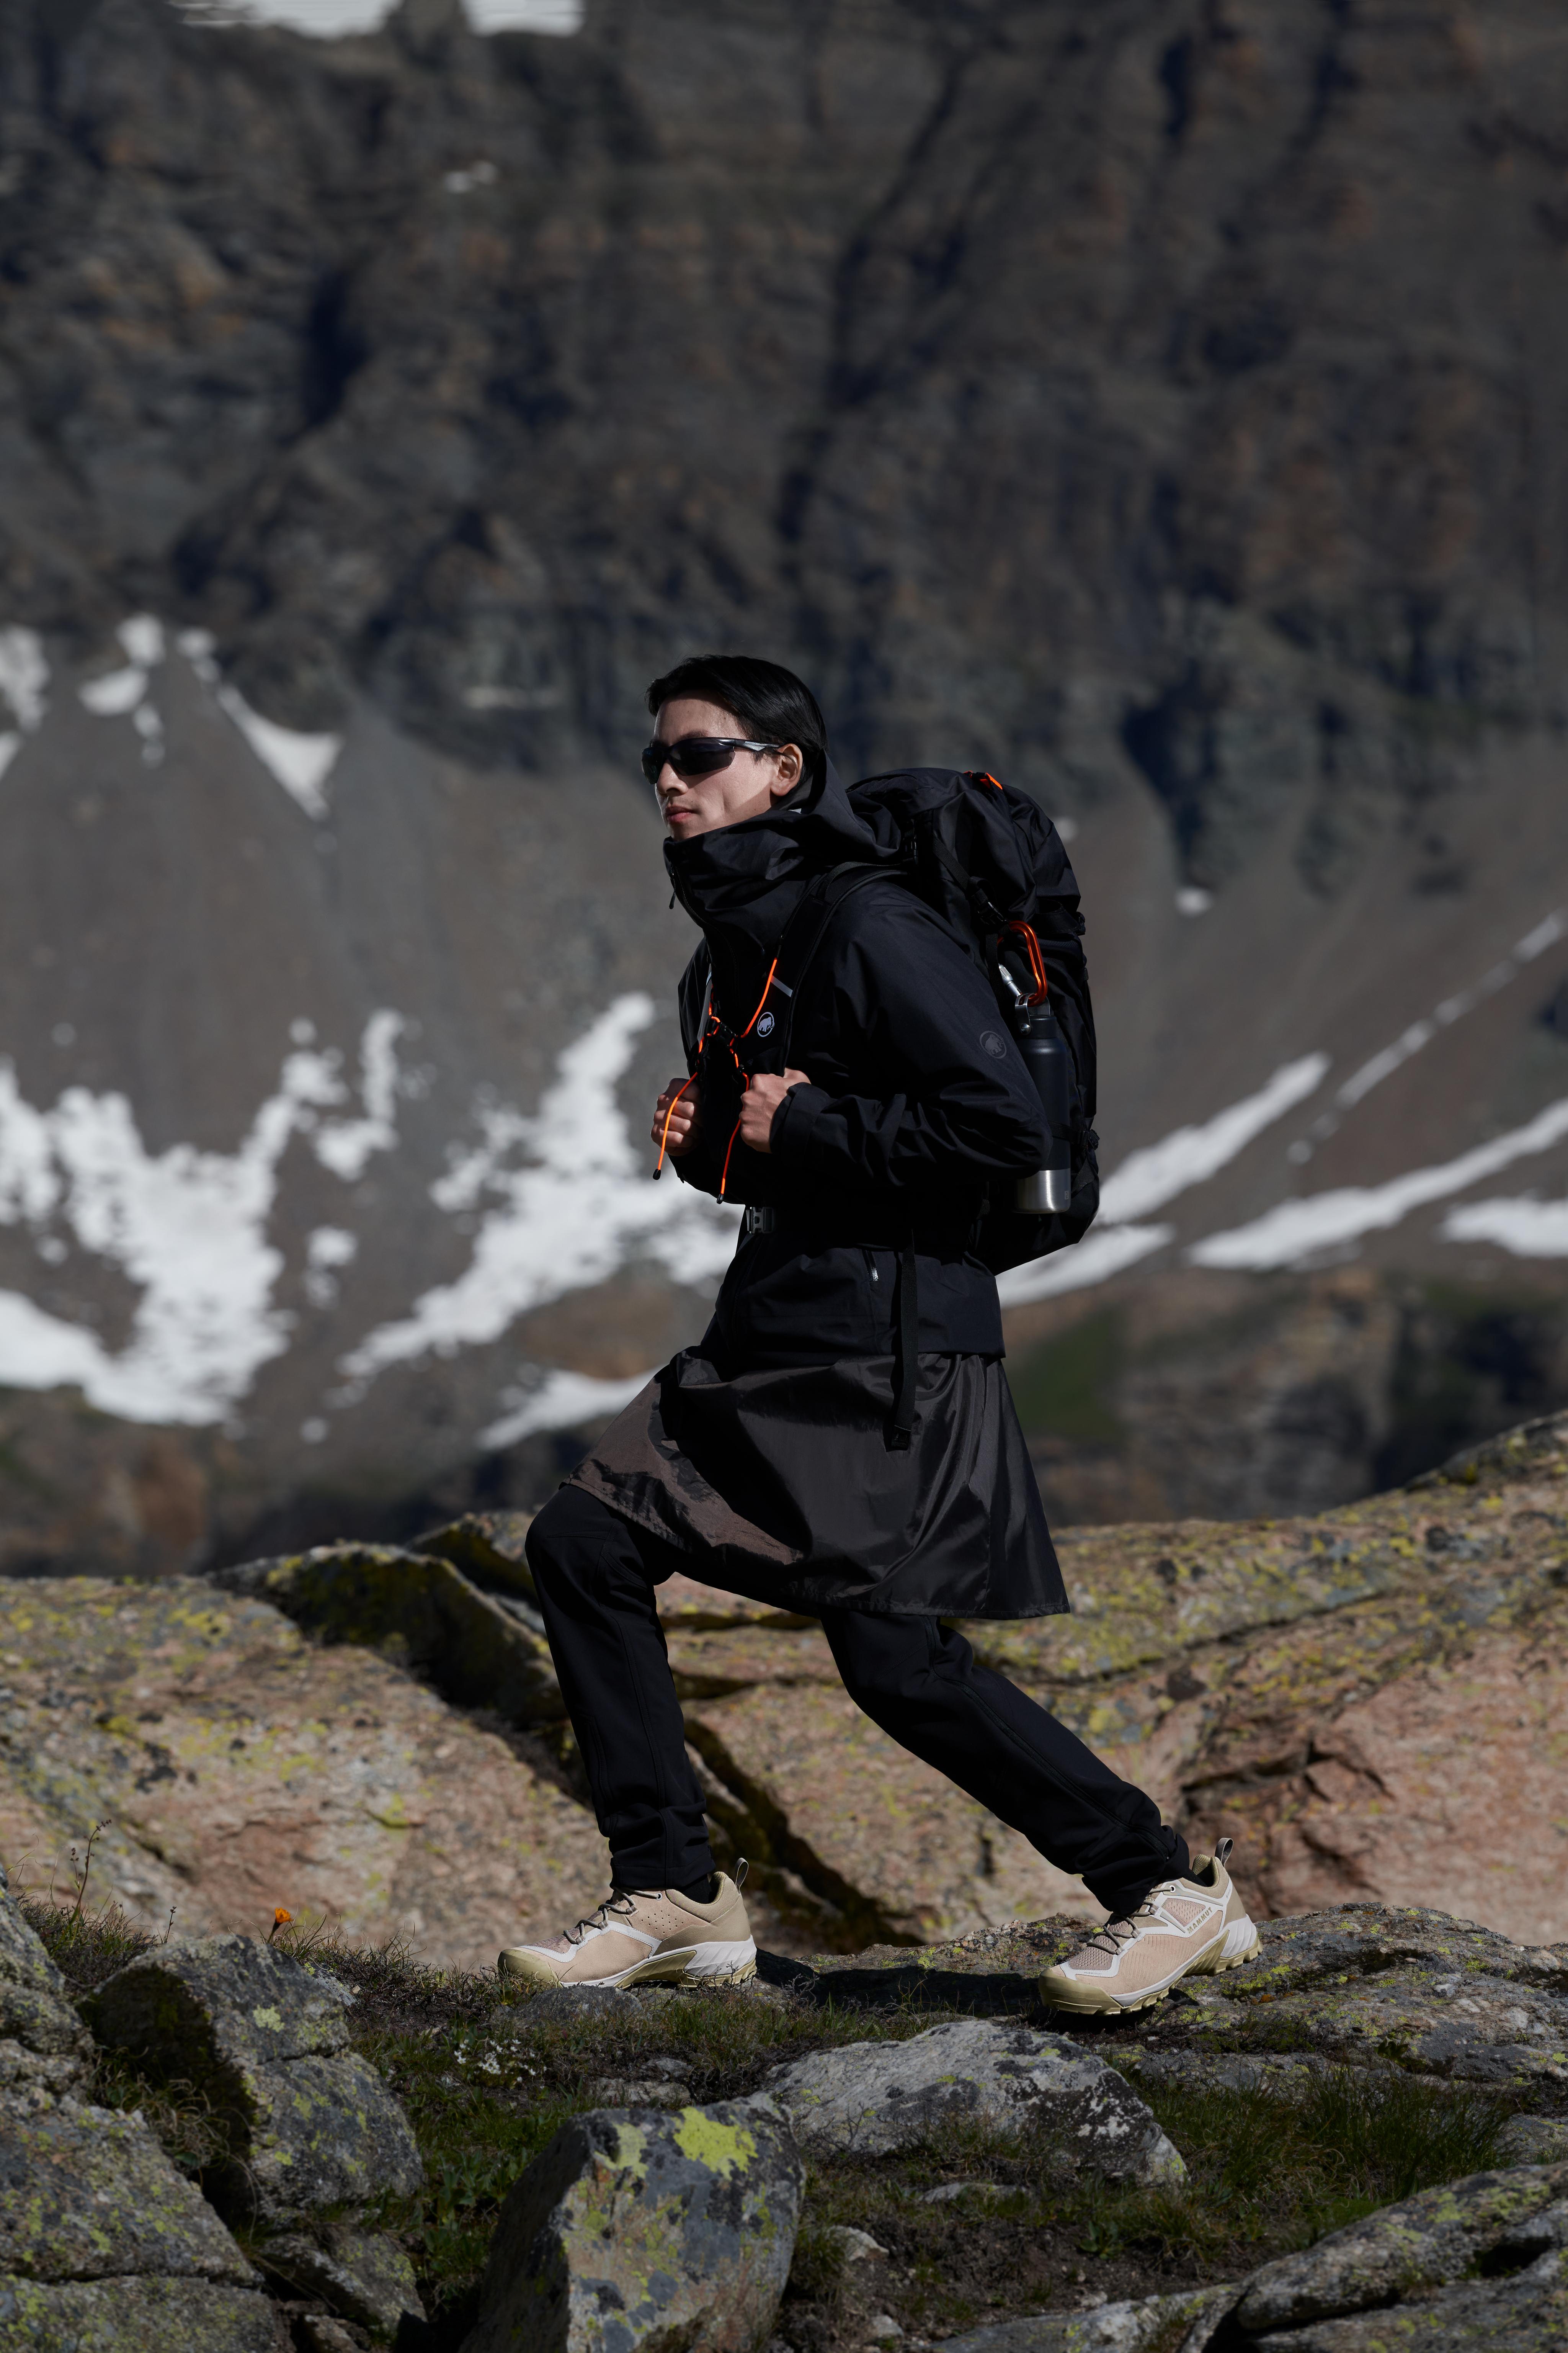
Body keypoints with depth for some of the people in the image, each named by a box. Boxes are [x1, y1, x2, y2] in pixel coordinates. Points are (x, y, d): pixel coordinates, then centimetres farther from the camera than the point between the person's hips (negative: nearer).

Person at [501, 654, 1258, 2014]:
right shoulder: (729, 951, 16)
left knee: (899, 1658, -11)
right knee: (584, 1544, 4)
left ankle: (1171, 1891, 1)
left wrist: (806, 1126, -17)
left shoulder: (872, 932, -14)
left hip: (891, 1342, -10)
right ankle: (676, 1899, 10)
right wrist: (706, 1145, 6)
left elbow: (1006, 1124, -22)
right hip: (774, 1337, 10)